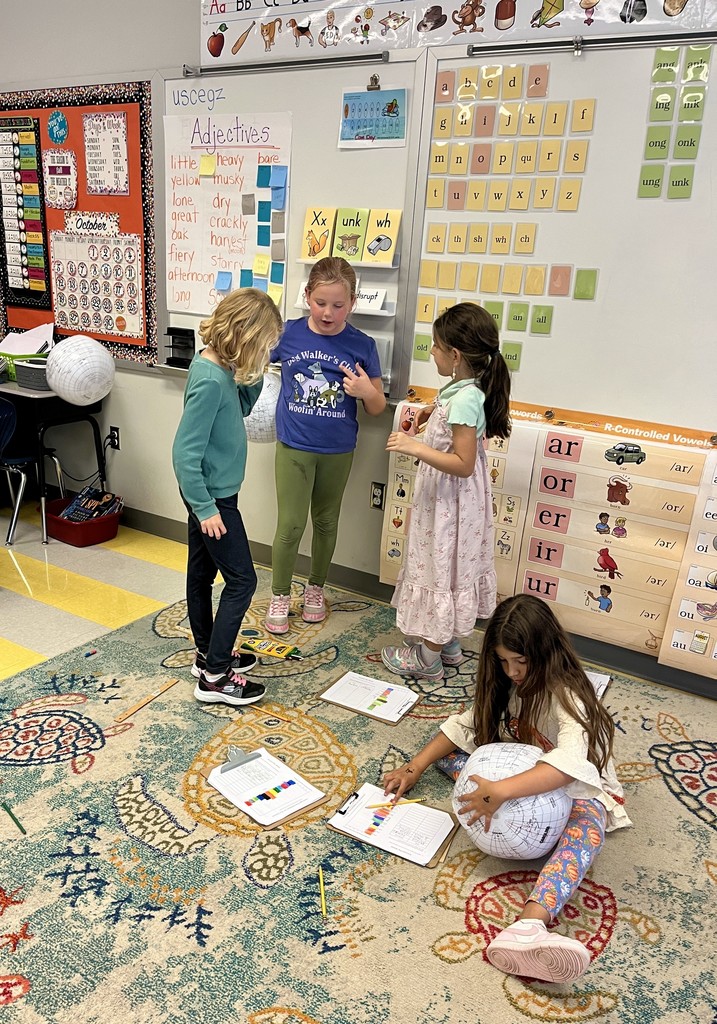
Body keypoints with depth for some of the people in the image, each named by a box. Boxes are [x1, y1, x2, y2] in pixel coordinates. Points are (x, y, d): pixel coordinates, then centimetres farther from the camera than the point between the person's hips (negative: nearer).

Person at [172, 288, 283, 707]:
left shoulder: (219, 366, 1)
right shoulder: (210, 381, -26)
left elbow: (242, 408, 18)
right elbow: (185, 453, -26)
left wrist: (254, 376, 1)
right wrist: (205, 508, -22)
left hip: (209, 493, 9)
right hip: (213, 497, -9)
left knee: (201, 574, 18)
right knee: (242, 580, -1)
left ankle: (210, 655, 34)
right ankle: (215, 676, 8)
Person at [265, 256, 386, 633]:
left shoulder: (362, 345, -7)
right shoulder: (288, 333, -7)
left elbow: (378, 407, -2)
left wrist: (366, 391, -23)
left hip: (338, 451, 1)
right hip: (294, 447, -1)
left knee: (326, 521, 16)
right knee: (291, 525, 0)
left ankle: (315, 588, 37)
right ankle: (280, 596, 21)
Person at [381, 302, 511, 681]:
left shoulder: (464, 399, -26)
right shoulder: (465, 388, 2)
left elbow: (464, 464, -28)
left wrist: (416, 447, -32)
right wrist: (429, 413, 10)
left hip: (451, 500, -10)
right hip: (446, 496, 10)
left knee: (441, 569, 4)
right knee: (446, 569, 20)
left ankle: (427, 658, 20)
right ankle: (448, 643, 36)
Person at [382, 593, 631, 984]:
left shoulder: (567, 697, -28)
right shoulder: (506, 684, -5)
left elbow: (568, 765, -45)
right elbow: (464, 725, 1)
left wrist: (501, 791, -54)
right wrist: (413, 769, -9)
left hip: (575, 788, -7)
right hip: (517, 771, 7)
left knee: (586, 827, -42)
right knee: (446, 747, -6)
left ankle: (529, 926, -64)